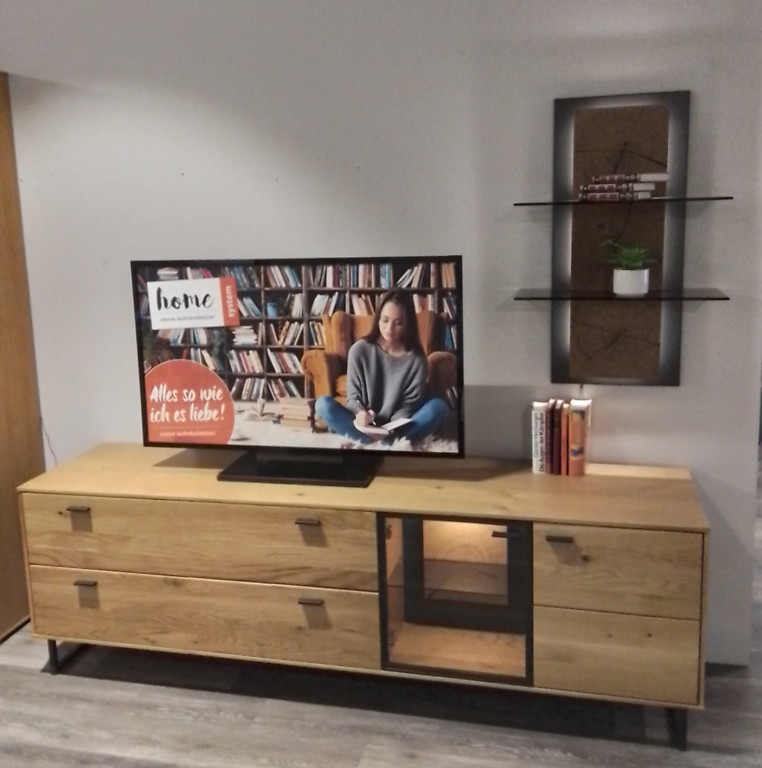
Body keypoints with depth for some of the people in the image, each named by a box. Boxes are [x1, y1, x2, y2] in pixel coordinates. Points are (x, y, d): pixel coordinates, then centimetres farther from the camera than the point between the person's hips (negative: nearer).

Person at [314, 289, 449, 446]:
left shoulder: (416, 358, -5)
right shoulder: (359, 350, -5)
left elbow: (410, 405, -5)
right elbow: (353, 397, -3)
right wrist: (360, 414, -26)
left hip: (398, 428, 0)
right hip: (364, 426, 0)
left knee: (438, 406, -24)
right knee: (323, 404, -24)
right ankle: (395, 442, -34)